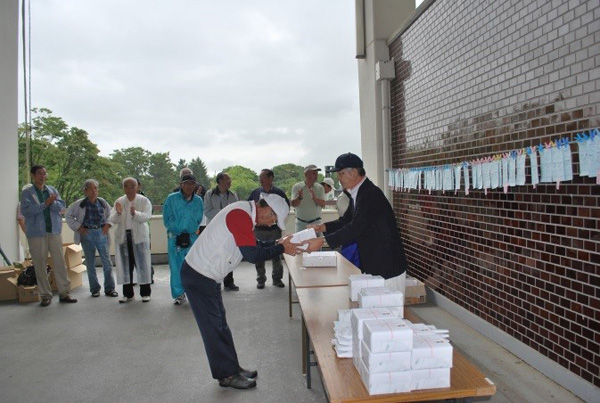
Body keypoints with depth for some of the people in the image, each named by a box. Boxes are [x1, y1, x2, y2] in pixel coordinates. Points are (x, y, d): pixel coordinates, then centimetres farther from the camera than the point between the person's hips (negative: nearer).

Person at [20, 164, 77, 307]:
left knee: (60, 263, 3)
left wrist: (52, 202, -18)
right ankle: (45, 295, 14)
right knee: (40, 265, 4)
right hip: (36, 233, -3)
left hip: (55, 231, 3)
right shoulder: (27, 193, 0)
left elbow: (61, 206, 1)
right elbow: (25, 210, -13)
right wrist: (44, 204, -18)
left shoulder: (53, 190, 11)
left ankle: (64, 293, 11)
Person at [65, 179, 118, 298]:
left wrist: (107, 224, 0)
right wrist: (78, 227, -2)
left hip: (101, 233, 1)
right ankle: (94, 289, 18)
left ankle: (109, 288, 8)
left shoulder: (102, 202, 4)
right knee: (90, 264, 7)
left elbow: (110, 215, 16)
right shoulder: (80, 204, -1)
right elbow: (68, 216, 6)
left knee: (107, 262, 0)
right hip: (87, 234, -1)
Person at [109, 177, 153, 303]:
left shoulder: (144, 200, 0)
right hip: (123, 236, 3)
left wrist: (135, 213, -33)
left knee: (142, 263, -1)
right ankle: (128, 293, 16)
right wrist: (118, 213, -20)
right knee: (125, 264, 7)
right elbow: (112, 220, 1)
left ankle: (145, 292, 9)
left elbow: (147, 216, -14)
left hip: (139, 236, -3)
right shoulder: (119, 201, 8)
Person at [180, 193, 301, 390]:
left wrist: (276, 243, 4)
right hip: (198, 276, -10)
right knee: (214, 326, 2)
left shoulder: (244, 213, 7)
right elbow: (252, 255, -27)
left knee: (219, 324, 17)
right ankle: (227, 375, 15)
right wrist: (281, 249, -15)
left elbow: (253, 245, 16)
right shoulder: (240, 215, -25)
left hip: (207, 275, 10)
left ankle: (231, 368, 28)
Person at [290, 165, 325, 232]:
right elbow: (293, 204, -8)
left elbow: (323, 204, -7)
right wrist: (300, 197, -28)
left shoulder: (320, 187, 2)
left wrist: (314, 198, -26)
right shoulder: (296, 187, -1)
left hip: (315, 222, 1)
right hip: (301, 222, -1)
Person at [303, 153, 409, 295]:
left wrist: (322, 241, -29)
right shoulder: (357, 193, 10)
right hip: (372, 264, 9)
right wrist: (321, 227, -1)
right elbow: (346, 220, 15)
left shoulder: (371, 194, -22)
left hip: (387, 266, -9)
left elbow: (356, 227, -28)